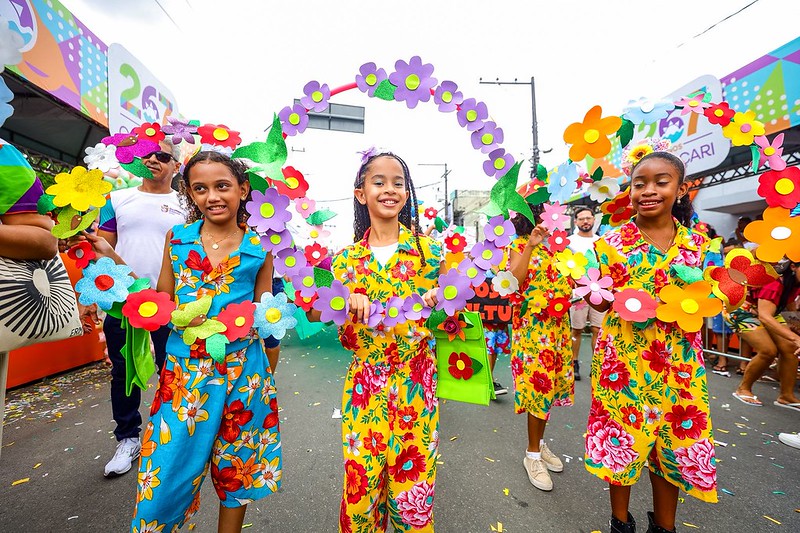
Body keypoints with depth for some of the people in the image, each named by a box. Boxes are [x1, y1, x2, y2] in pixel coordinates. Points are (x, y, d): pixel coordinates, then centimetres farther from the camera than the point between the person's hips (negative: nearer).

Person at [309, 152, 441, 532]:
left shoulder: (427, 249, -1)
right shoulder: (347, 258, 2)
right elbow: (314, 313, 1)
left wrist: (441, 298, -19)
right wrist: (344, 299, -18)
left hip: (416, 382, 0)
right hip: (365, 383, 1)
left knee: (412, 486, 12)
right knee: (361, 484, 12)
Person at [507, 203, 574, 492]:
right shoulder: (519, 244, -4)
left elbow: (570, 283, 15)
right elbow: (514, 279, -21)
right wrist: (531, 246, -25)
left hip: (559, 322, 7)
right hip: (532, 323, -6)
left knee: (552, 381, 12)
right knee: (538, 381, -4)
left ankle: (539, 443, 30)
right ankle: (532, 454, 13)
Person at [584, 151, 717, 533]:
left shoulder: (698, 243, 4)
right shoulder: (613, 242, -5)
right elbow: (601, 303, -4)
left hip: (680, 362, 3)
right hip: (624, 358, -3)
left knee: (675, 444, 15)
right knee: (622, 439, 9)